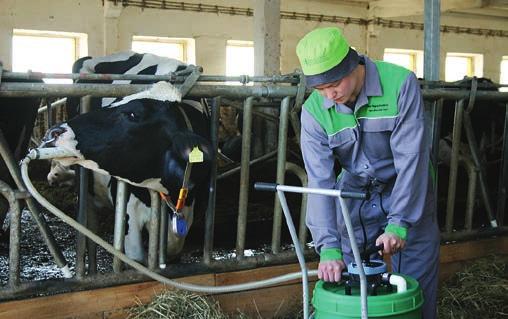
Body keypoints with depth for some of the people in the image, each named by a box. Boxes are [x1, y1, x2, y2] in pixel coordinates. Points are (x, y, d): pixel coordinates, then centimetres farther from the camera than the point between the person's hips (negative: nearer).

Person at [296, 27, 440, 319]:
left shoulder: (400, 83, -22)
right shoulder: (314, 111, -15)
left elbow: (411, 157, -24)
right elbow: (320, 181, -18)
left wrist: (399, 223, -28)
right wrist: (329, 248, -25)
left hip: (409, 192, -2)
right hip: (355, 193, 2)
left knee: (417, 284, 2)